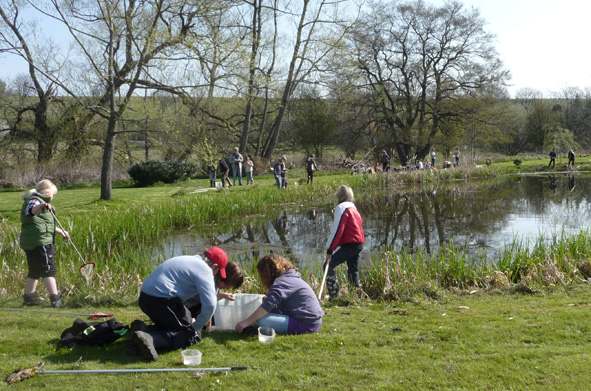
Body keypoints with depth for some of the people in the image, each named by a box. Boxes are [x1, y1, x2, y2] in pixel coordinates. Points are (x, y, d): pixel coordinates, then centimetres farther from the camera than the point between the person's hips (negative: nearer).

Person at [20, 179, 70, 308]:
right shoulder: (35, 201, -8)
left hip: (31, 243, 11)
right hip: (40, 242, -11)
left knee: (35, 271, 18)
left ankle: (29, 297, 27)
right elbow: (32, 210, -34)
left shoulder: (41, 202, 25)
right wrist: (41, 207, -54)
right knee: (49, 269, -10)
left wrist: (60, 231, 39)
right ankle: (55, 299, -12)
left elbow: (45, 223, 36)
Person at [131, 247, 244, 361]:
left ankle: (143, 329, 3)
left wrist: (218, 296, 23)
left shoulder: (195, 262, 19)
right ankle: (152, 339, -21)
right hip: (161, 300, -10)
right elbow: (209, 305, -21)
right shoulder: (204, 270, -10)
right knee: (193, 335, -1)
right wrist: (196, 326, -7)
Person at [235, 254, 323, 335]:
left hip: (306, 324, -10)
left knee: (261, 320, -19)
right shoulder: (290, 277, 16)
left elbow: (267, 305, -24)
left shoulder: (282, 281, -14)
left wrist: (245, 322, -22)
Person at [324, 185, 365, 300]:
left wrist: (329, 250, -16)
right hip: (359, 244, 9)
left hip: (349, 245, -9)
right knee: (353, 270, 21)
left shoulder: (341, 208, -10)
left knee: (329, 266, -5)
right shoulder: (354, 208, 17)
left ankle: (333, 295, -9)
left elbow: (337, 230, -17)